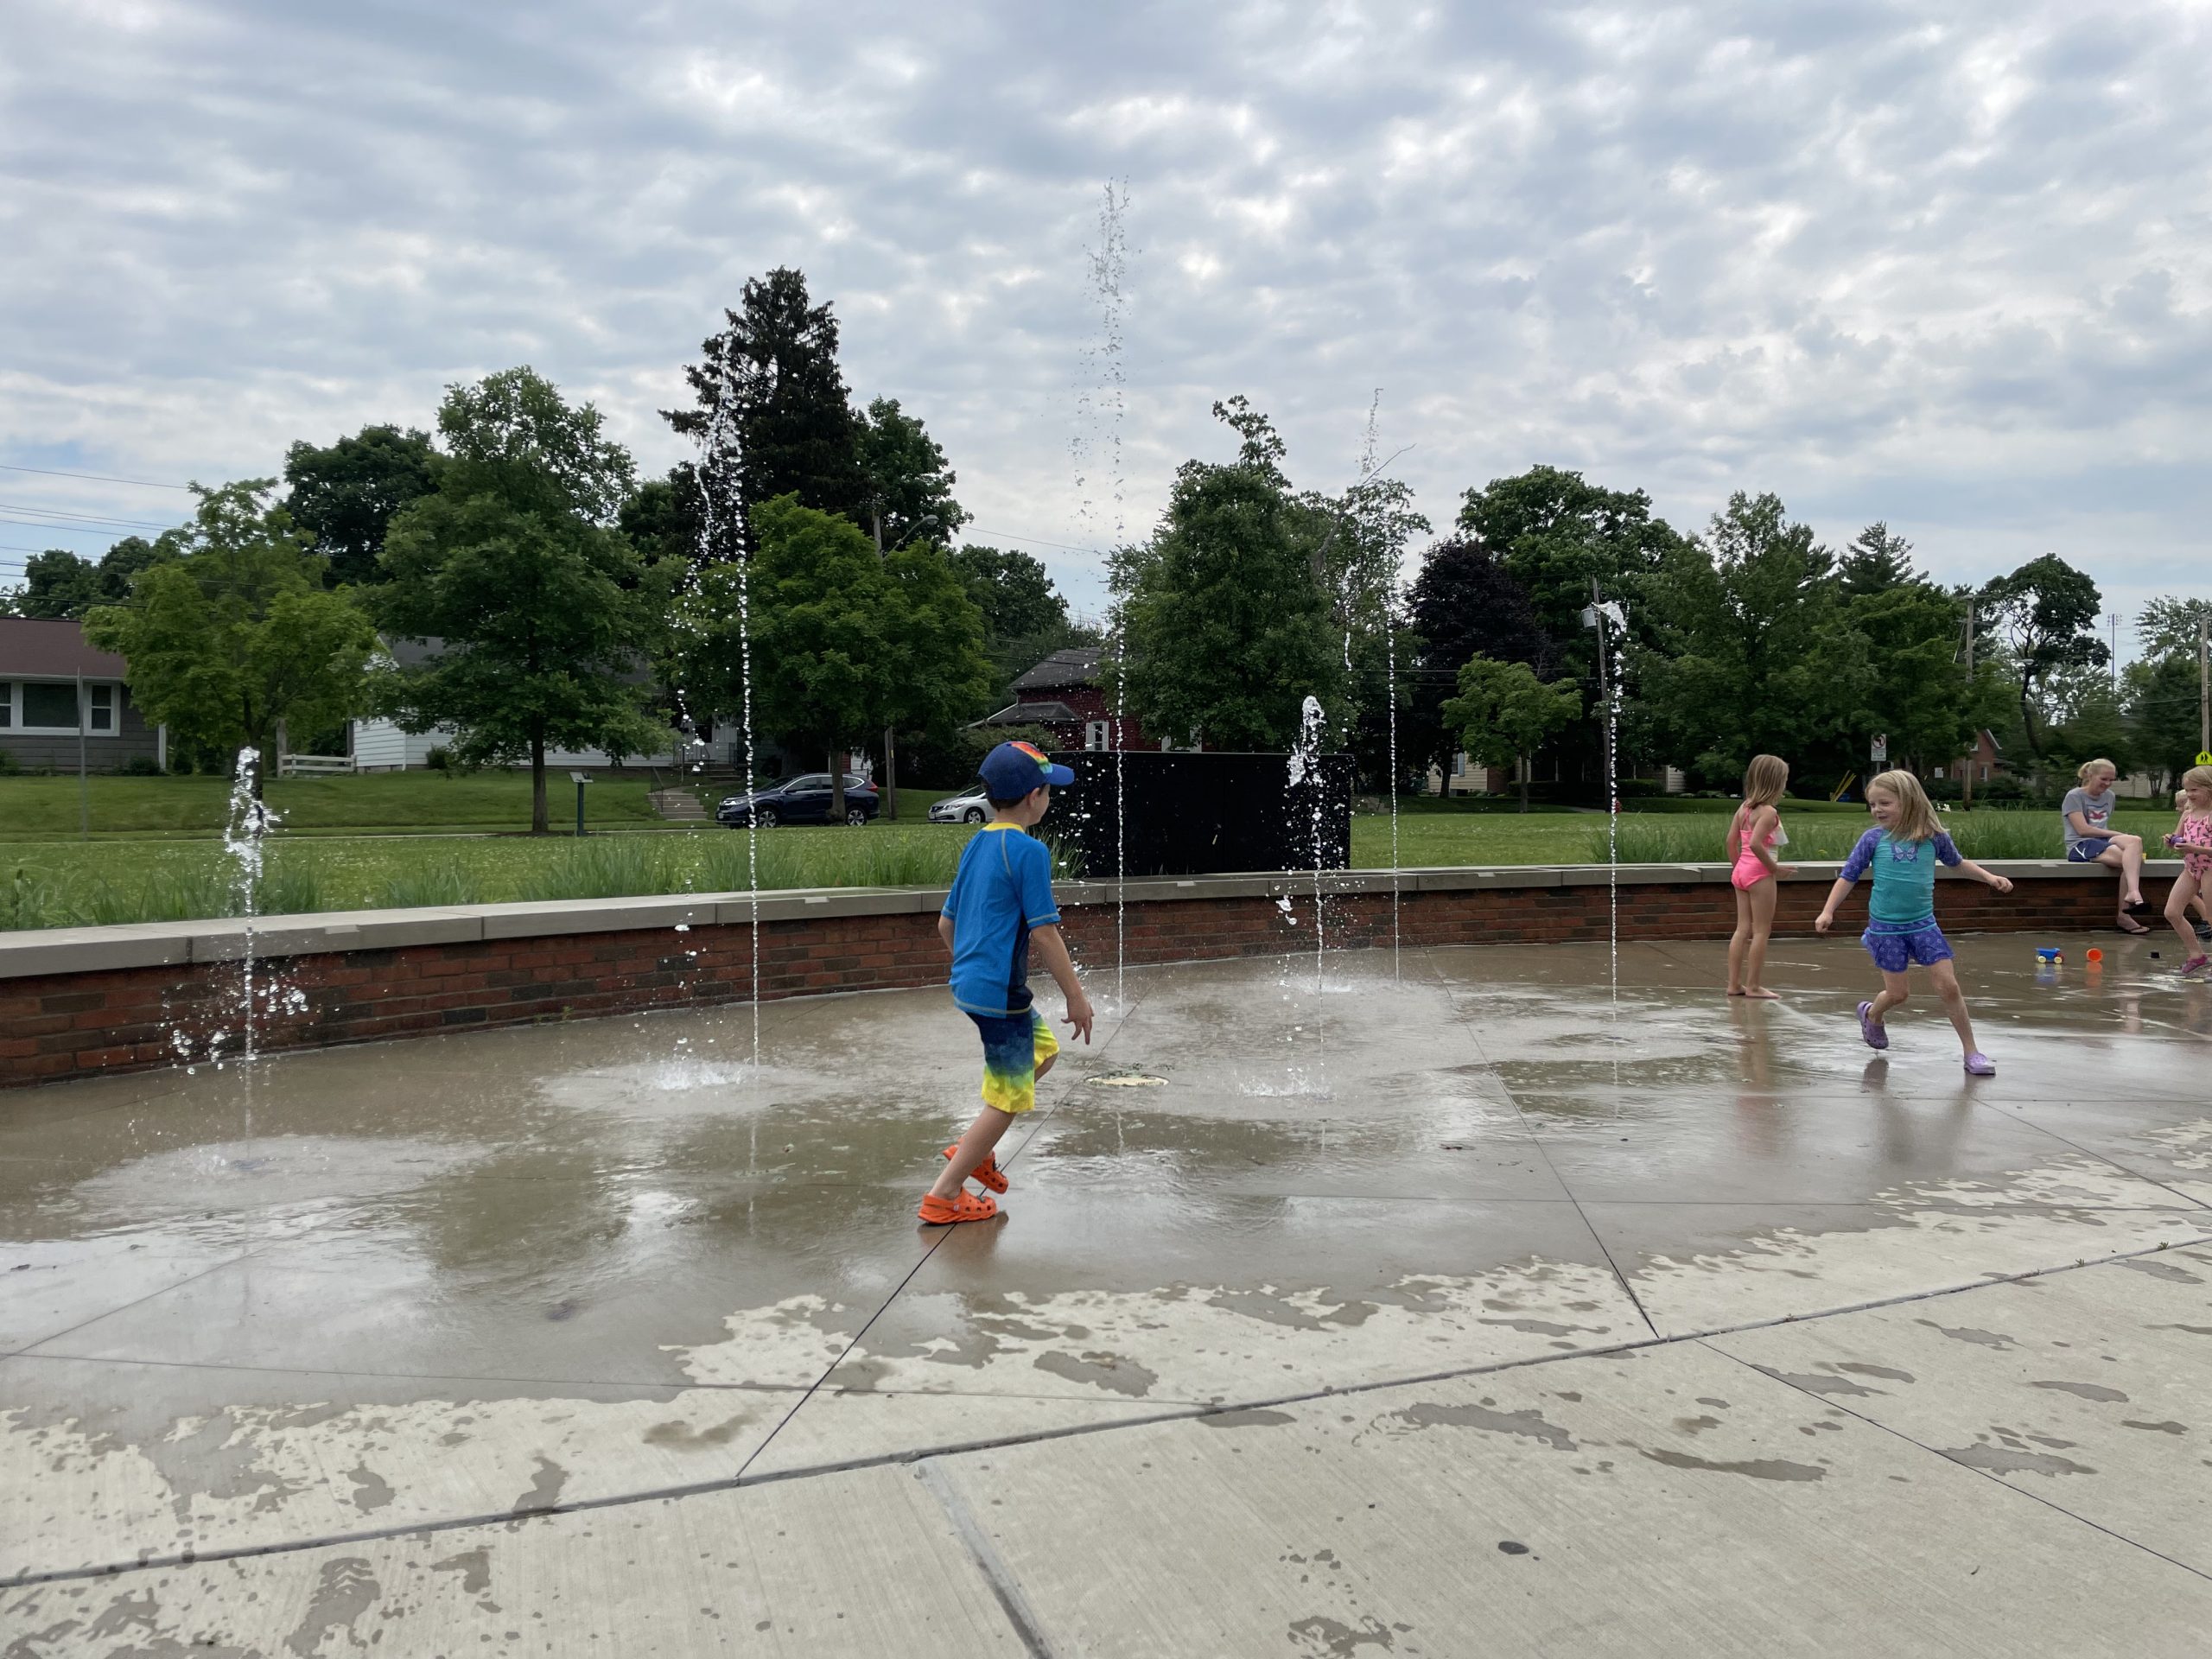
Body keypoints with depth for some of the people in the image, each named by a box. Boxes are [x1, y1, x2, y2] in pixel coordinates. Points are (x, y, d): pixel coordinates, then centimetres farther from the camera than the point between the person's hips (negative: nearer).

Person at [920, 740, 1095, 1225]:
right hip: (1000, 992, -9)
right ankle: (945, 1195, 9)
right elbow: (1043, 932, -18)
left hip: (967, 984, 9)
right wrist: (1076, 995, -11)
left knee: (1043, 1049, 26)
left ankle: (973, 1146, 24)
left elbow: (945, 924, 17)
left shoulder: (976, 846, 10)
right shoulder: (1028, 850, -16)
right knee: (1008, 1099, 3)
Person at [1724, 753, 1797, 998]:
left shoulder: (1744, 808, 8)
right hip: (1760, 873, -8)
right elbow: (1755, 843, -26)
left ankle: (1734, 983, 13)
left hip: (1741, 871, 8)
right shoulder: (1768, 812, -16)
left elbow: (1731, 841, 10)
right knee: (1761, 931, 1)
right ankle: (1753, 986, 5)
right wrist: (1775, 868, -16)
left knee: (1743, 928, 11)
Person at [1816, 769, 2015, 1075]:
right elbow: (1848, 876, -1)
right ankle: (1872, 1015, 38)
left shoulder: (1933, 836, -2)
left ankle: (1971, 1052, 8)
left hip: (1923, 923, 1)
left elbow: (1957, 862, 18)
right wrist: (1828, 911, -9)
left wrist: (1989, 877, 8)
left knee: (1949, 986, -4)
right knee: (1897, 994, 3)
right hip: (1885, 926, -1)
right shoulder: (1873, 838, -6)